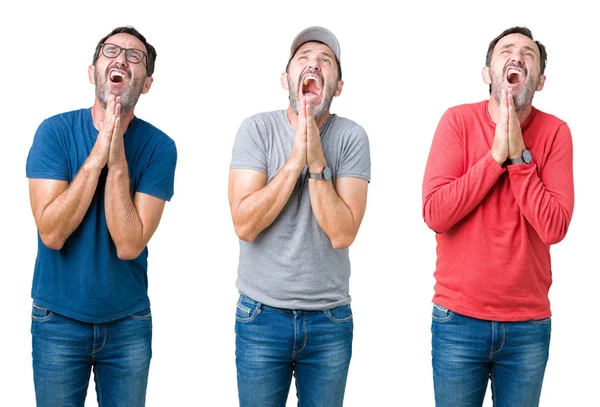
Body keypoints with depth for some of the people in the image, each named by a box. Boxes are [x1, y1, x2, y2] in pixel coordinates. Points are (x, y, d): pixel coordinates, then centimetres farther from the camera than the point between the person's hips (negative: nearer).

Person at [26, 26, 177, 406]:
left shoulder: (159, 146, -11)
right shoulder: (55, 131, -10)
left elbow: (129, 245, -18)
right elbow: (51, 233, -19)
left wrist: (117, 161, -24)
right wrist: (97, 155, -23)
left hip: (129, 322, 1)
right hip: (58, 321, 0)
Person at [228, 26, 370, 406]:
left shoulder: (352, 137, -6)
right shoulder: (258, 129, -6)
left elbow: (342, 234, -14)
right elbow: (245, 225, -16)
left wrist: (317, 163, -20)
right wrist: (296, 160, -19)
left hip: (331, 320, 1)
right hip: (261, 317, 0)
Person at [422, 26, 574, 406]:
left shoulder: (555, 131, -4)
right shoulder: (459, 120, -6)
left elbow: (554, 228, -14)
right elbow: (434, 214, -16)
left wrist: (519, 155, -17)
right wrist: (497, 155, -17)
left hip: (529, 326, 1)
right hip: (458, 319, -1)